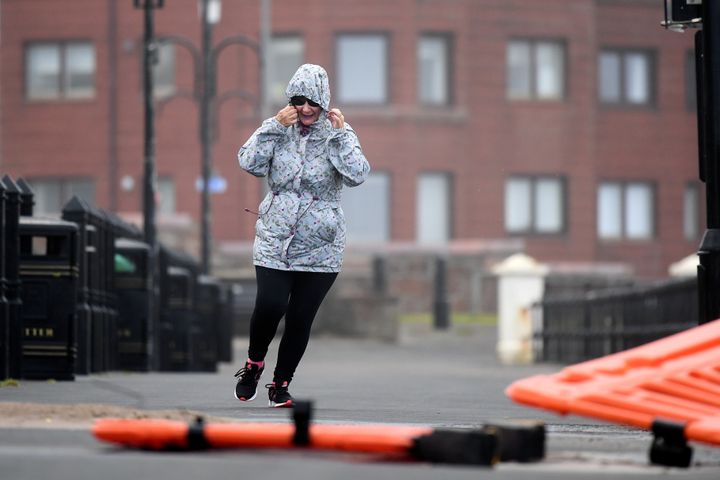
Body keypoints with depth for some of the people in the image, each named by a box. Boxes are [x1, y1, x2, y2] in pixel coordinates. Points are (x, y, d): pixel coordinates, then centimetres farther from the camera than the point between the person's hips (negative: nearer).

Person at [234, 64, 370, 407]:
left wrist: (341, 132, -16)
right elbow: (250, 163, -10)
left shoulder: (337, 136, 0)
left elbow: (358, 175, -15)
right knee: (269, 307, -13)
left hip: (320, 247, 0)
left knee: (301, 318, 4)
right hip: (275, 240, 0)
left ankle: (281, 383, 20)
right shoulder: (278, 131, 3)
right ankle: (254, 362, 16)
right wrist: (275, 126, -14)